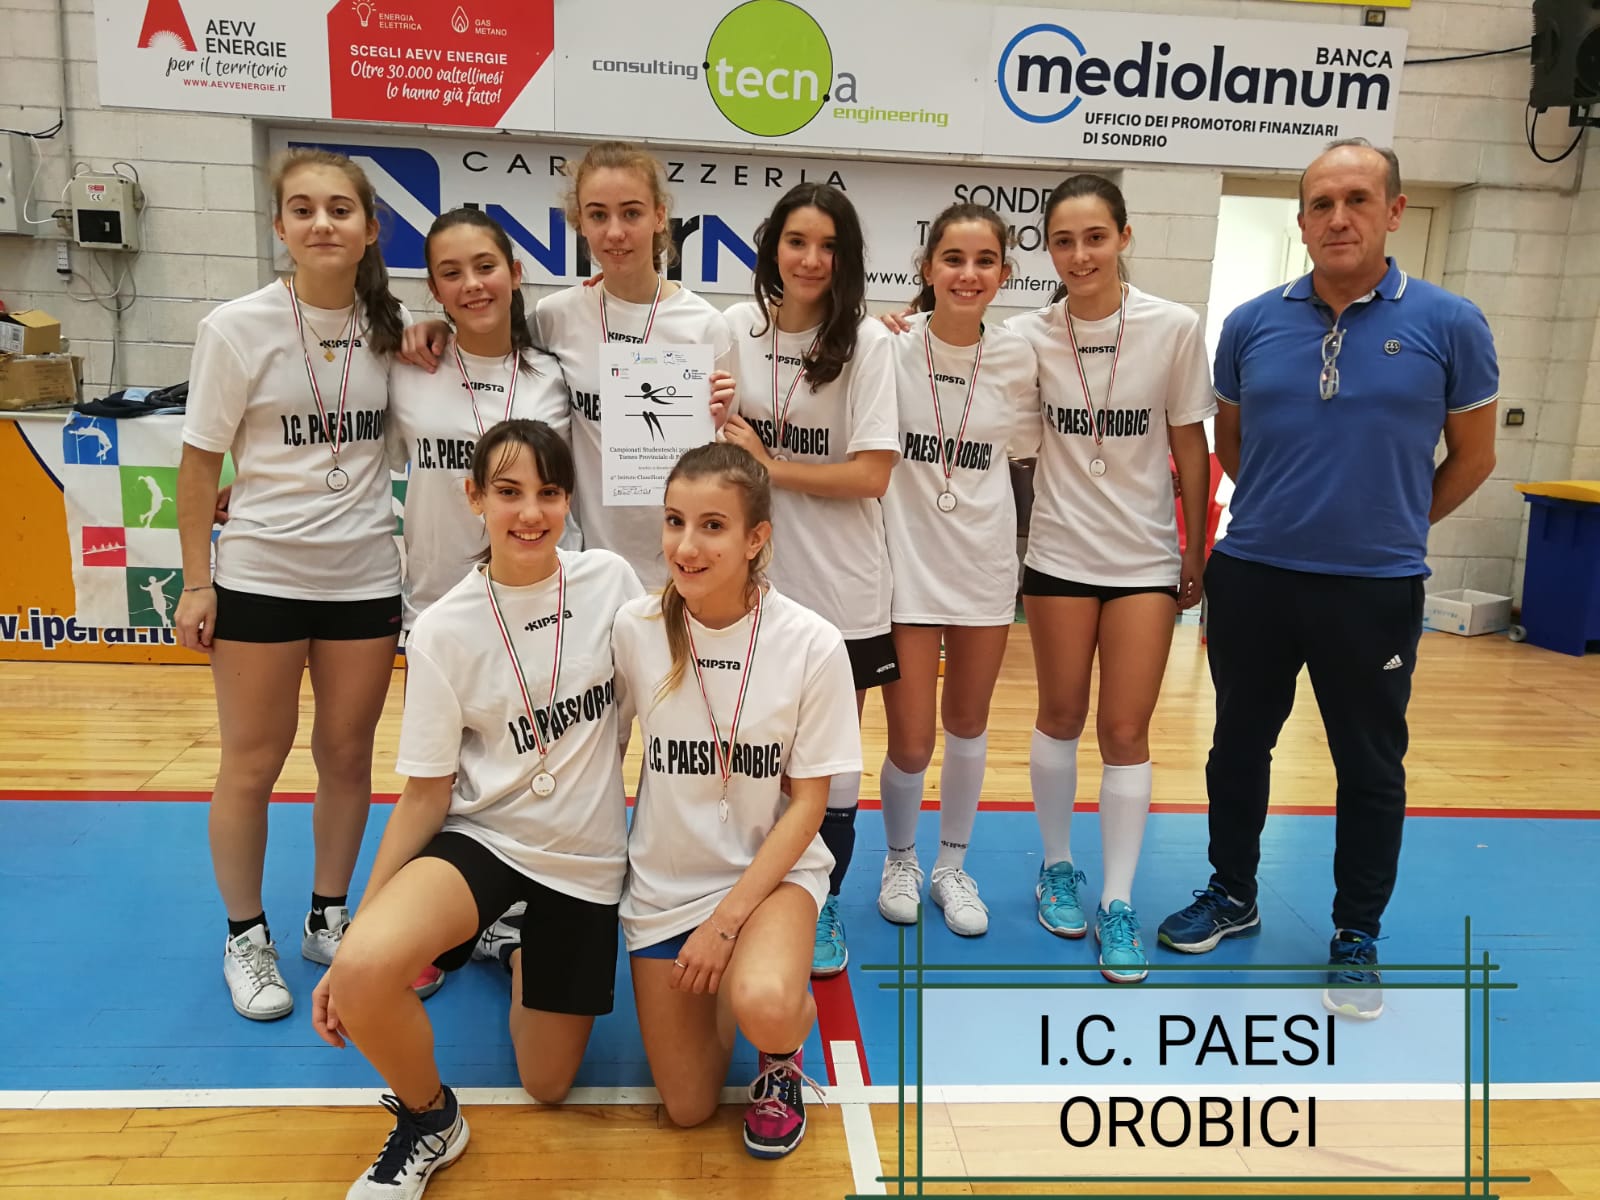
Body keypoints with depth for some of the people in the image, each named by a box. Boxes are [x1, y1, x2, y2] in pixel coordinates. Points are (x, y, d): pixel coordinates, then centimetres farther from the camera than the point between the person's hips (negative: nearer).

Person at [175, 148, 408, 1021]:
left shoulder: (391, 327, 1)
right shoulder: (238, 328, -7)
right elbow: (200, 463, -5)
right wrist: (197, 583, -6)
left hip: (366, 577, 3)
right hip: (261, 575, -2)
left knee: (347, 755, 12)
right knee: (252, 764, 8)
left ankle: (328, 918, 31)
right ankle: (246, 938, 27)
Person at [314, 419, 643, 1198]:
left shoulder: (611, 580, -9)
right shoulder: (444, 629, -12)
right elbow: (425, 794, -8)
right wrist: (357, 929, -12)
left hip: (586, 858, 2)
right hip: (484, 835, -1)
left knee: (546, 1086, 10)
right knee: (361, 971, -32)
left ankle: (520, 951, 42)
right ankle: (428, 1118, 2)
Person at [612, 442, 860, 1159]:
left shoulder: (812, 644, -17)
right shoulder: (635, 629, -12)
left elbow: (808, 802, -11)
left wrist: (727, 919, -17)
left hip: (773, 868, -2)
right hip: (665, 878, 2)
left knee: (763, 1007, -33)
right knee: (687, 1108, 5)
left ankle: (783, 1050, 4)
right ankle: (712, 985, 36)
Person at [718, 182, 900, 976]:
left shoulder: (867, 342, -7)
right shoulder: (734, 327, 1)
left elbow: (872, 474, -13)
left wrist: (769, 465, -14)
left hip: (839, 589, -2)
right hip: (753, 579, 2)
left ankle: (825, 906, 30)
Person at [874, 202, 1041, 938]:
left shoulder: (1017, 359, -1)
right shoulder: (891, 347, -9)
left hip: (984, 565, 3)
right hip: (906, 563, -3)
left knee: (968, 723, 15)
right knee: (909, 743, 0)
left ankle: (951, 865, 35)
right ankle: (899, 860, 30)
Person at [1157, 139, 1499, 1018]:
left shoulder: (1448, 325, -5)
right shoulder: (1251, 324, 1)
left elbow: (1471, 456, 6)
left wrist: (1389, 523, 12)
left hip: (1375, 589, -2)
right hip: (1251, 577, 2)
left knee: (1370, 767, 9)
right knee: (1238, 745, 15)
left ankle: (1357, 937, 28)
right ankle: (1233, 896, 36)